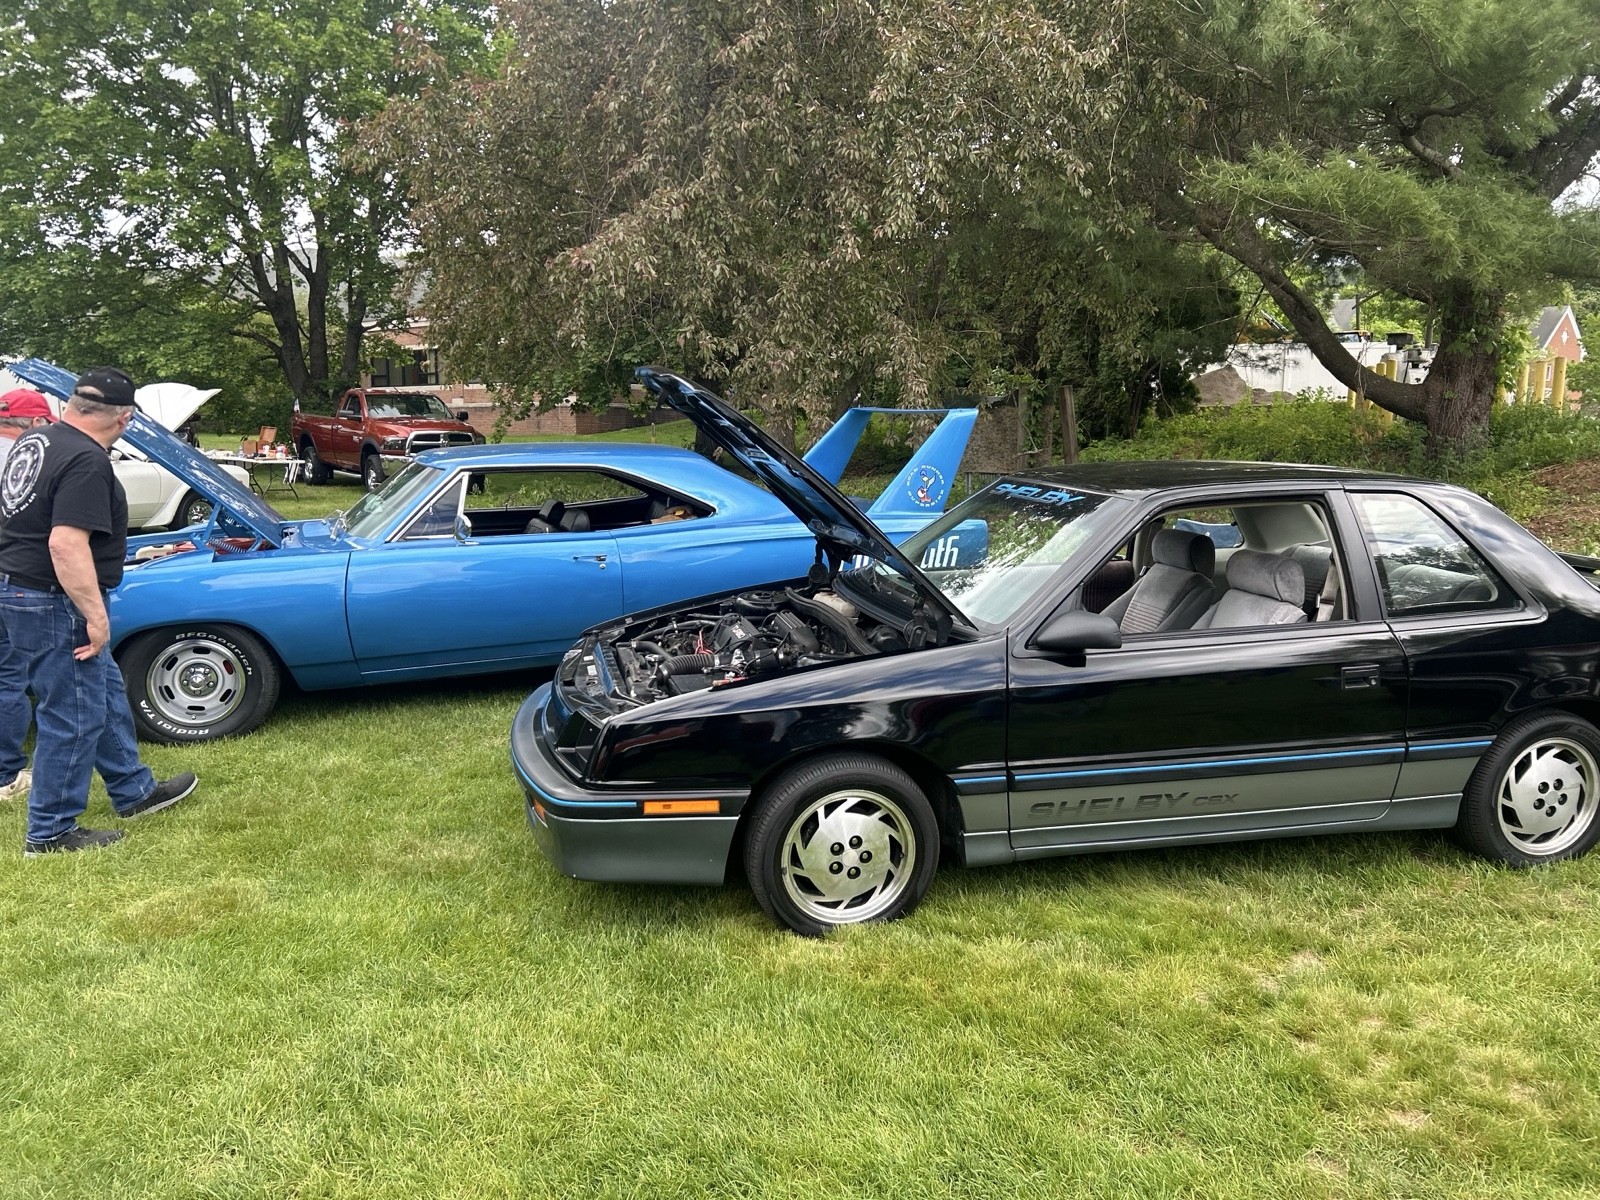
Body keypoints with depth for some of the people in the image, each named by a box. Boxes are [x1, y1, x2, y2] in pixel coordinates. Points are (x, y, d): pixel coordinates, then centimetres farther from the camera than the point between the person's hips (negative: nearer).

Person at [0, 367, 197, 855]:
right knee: (73, 715, 1)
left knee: (106, 692, 21)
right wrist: (96, 615, -24)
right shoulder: (87, 462, -22)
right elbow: (66, 544, -29)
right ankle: (50, 833, 13)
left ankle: (134, 791, 34)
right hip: (55, 604, -10)